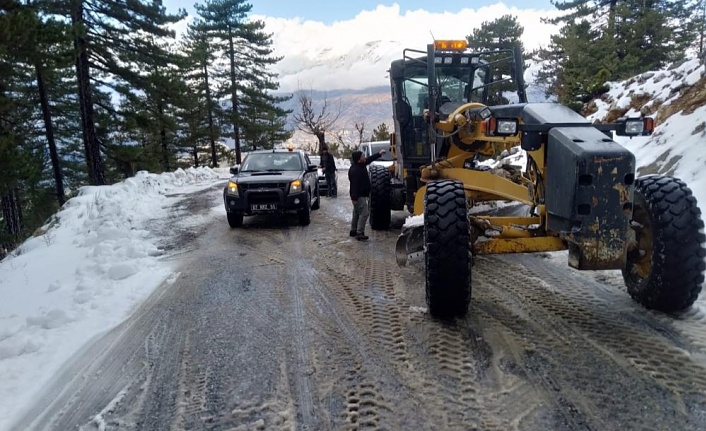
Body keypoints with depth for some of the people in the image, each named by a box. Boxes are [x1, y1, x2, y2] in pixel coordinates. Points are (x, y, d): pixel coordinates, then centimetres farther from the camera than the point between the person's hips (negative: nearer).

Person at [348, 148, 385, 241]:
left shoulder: (361, 165, 6)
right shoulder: (354, 170, -24)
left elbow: (369, 159, 24)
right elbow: (354, 185, -26)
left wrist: (379, 154, 25)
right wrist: (354, 198, -27)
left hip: (363, 195, 11)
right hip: (359, 196, -11)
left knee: (357, 213, 18)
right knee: (364, 213, -12)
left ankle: (353, 231, 29)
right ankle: (359, 233, -11)